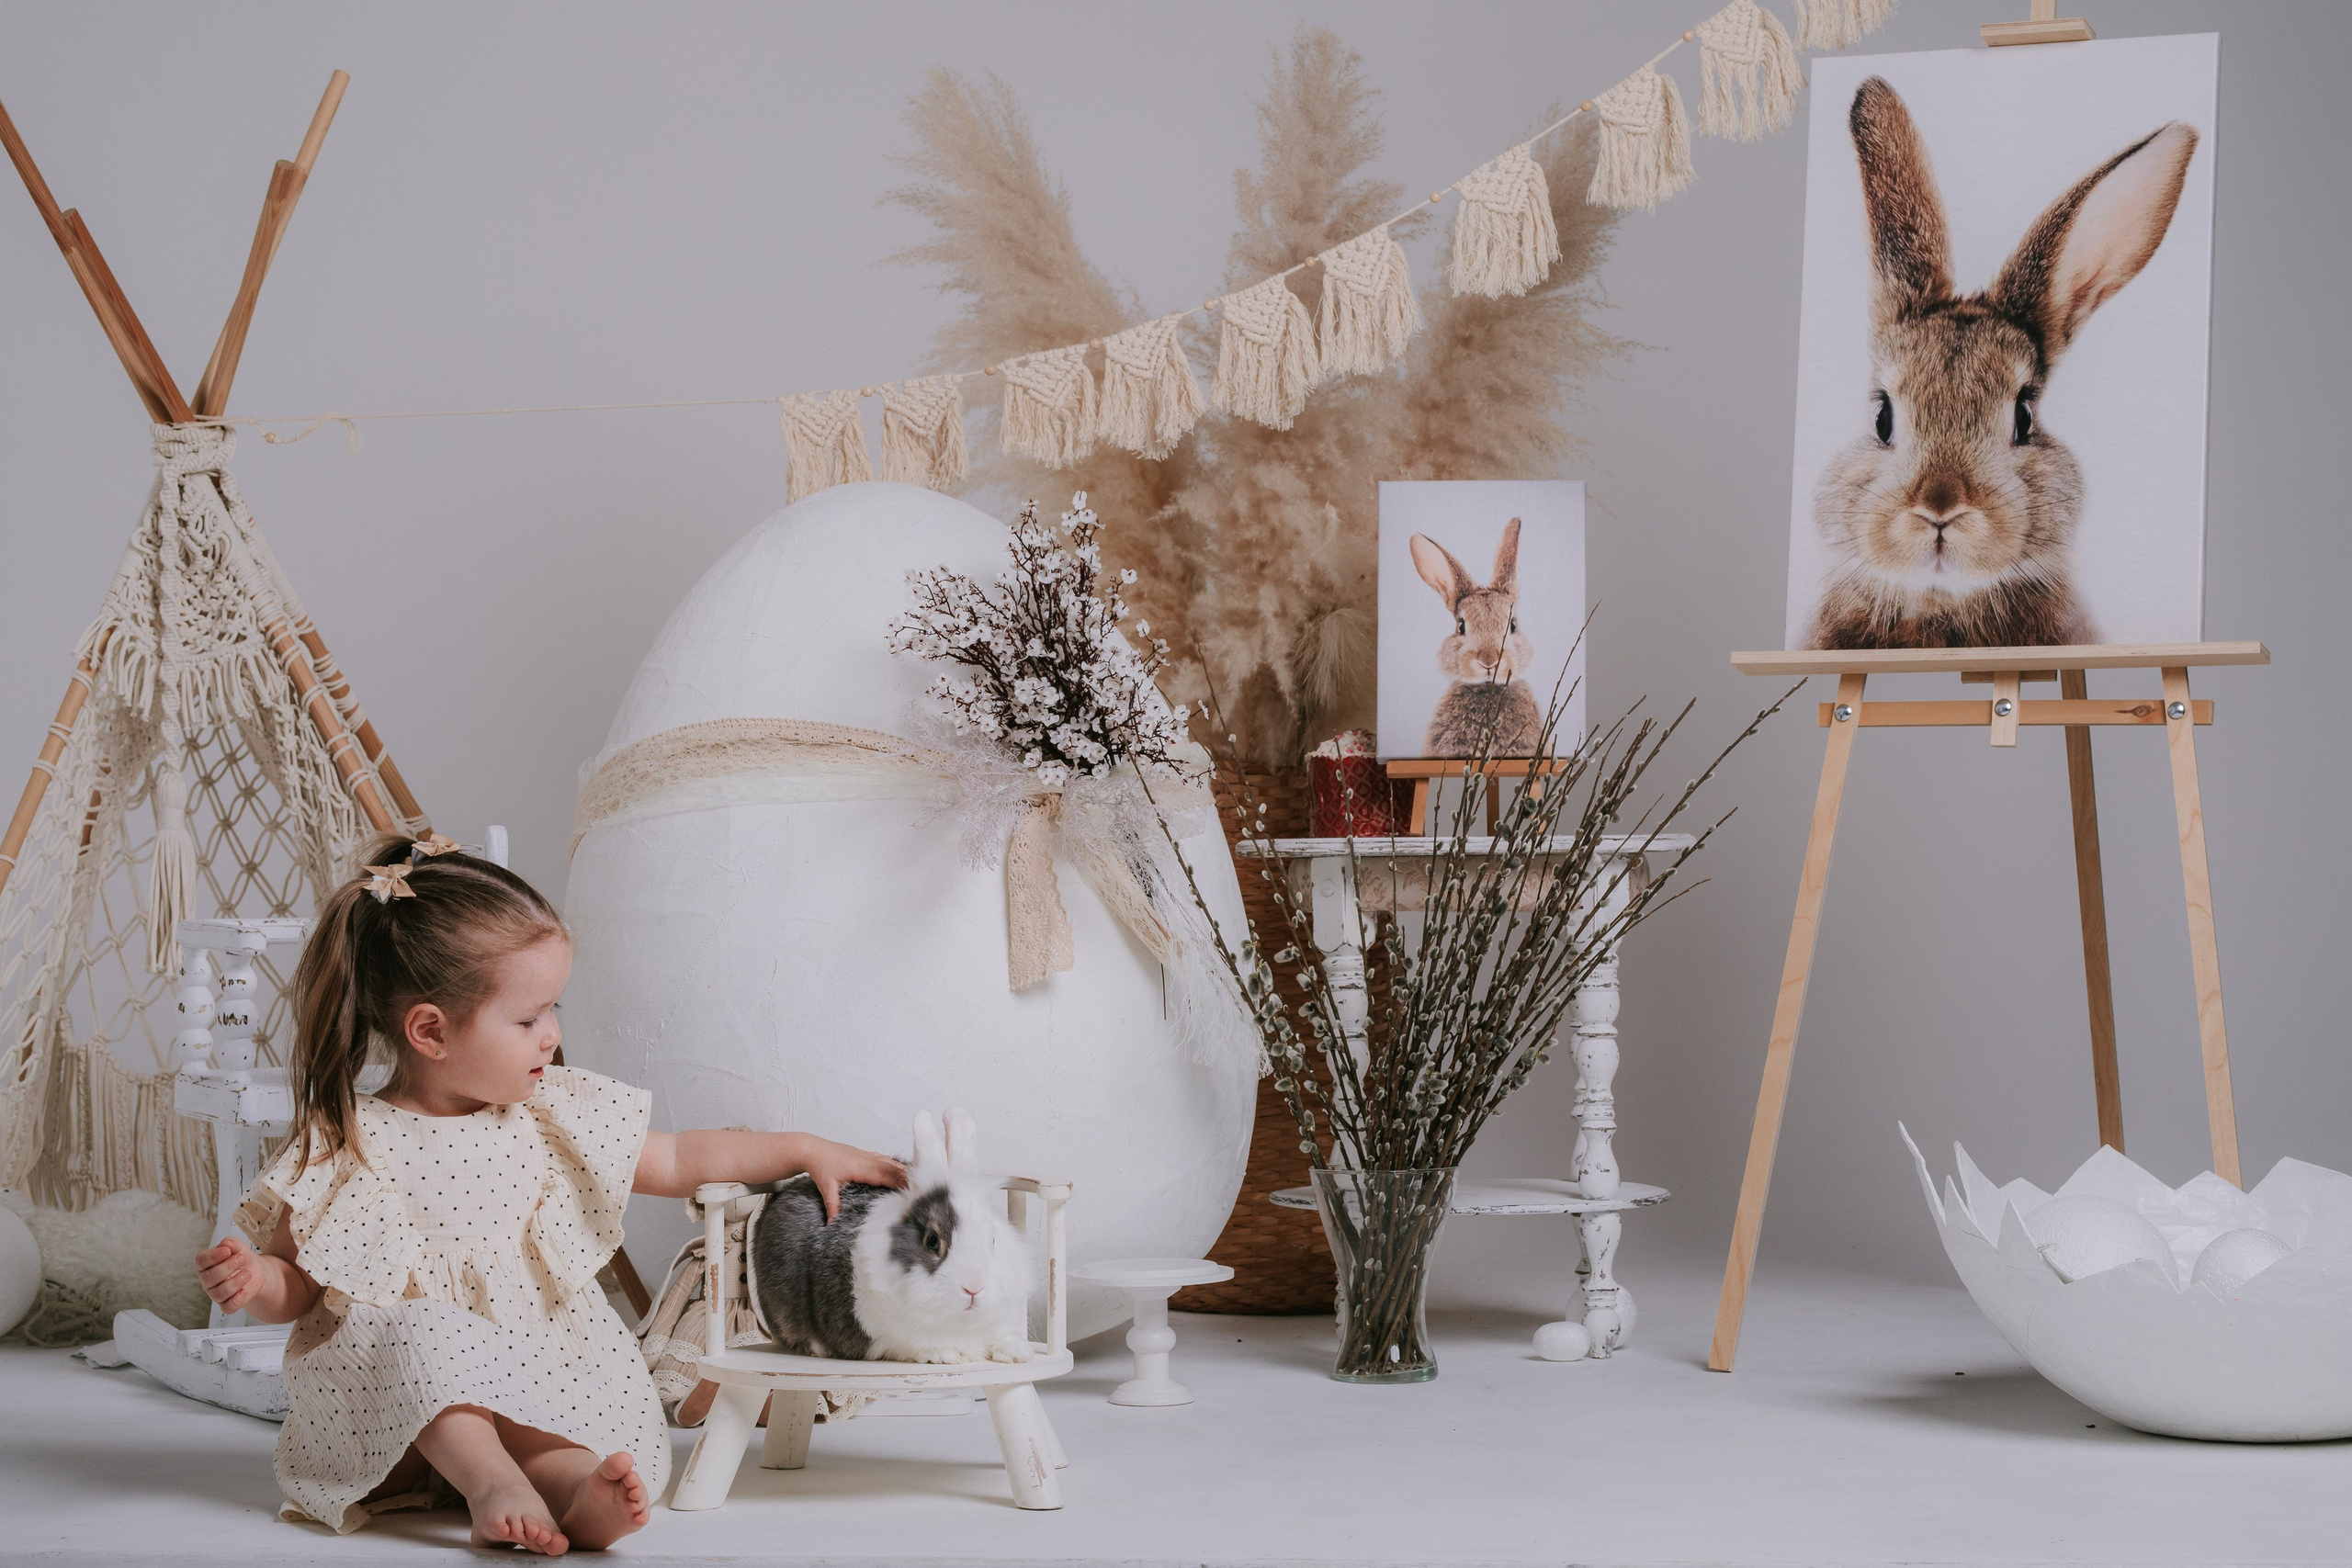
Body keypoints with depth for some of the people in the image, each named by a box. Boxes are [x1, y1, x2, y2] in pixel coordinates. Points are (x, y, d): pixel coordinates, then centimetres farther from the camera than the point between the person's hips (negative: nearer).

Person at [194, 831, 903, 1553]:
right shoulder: (349, 1149, -7)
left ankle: (565, 1474, -50)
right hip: (389, 1404, -4)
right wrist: (253, 1282, -21)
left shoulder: (551, 1116, 6)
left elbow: (676, 1162, 15)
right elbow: (301, 1284, 1)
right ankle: (490, 1480, -40)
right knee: (422, 1329, -33)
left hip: (533, 1380, 4)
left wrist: (802, 1151, 10)